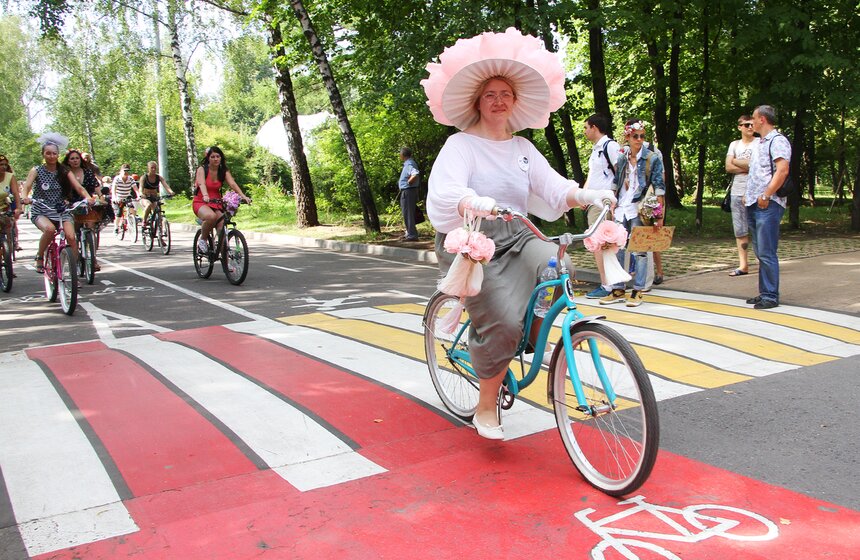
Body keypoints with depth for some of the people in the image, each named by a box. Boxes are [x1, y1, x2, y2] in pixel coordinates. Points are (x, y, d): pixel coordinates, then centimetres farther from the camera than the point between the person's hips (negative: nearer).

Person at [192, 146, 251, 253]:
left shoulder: (224, 172, 3)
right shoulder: (202, 169, -7)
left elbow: (233, 184, -14)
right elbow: (202, 183, -25)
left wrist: (243, 196, -32)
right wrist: (205, 196, -47)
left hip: (216, 203, 4)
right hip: (201, 202, -3)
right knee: (211, 216, -37)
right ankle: (202, 240, -13)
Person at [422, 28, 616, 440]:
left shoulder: (523, 149, 15)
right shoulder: (460, 144, -2)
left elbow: (554, 189, 3)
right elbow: (447, 192, -20)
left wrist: (586, 195, -18)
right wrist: (479, 205, -42)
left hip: (514, 239, 5)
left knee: (556, 267, -26)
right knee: (504, 321, -23)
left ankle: (526, 341, -1)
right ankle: (486, 407, 0)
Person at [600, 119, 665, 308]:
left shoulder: (652, 159, -2)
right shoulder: (621, 159, 11)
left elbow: (659, 188, -5)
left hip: (640, 210, -5)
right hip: (621, 209, 5)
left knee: (640, 250, -2)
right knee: (616, 249, 5)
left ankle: (637, 292, 5)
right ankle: (618, 290, 14)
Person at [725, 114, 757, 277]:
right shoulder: (734, 145, 14)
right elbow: (728, 167, 2)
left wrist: (736, 161, -3)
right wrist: (749, 167, -8)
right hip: (737, 192, 4)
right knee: (740, 231, 3)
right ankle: (743, 265, 7)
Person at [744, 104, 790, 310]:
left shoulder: (777, 141, -8)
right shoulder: (761, 143, 21)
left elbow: (782, 171, -20)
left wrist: (766, 196, -20)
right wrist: (748, 194, 16)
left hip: (768, 205, -10)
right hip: (753, 205, 10)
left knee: (767, 253, -9)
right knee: (761, 253, 12)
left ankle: (771, 296, -5)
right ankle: (764, 292, 18)